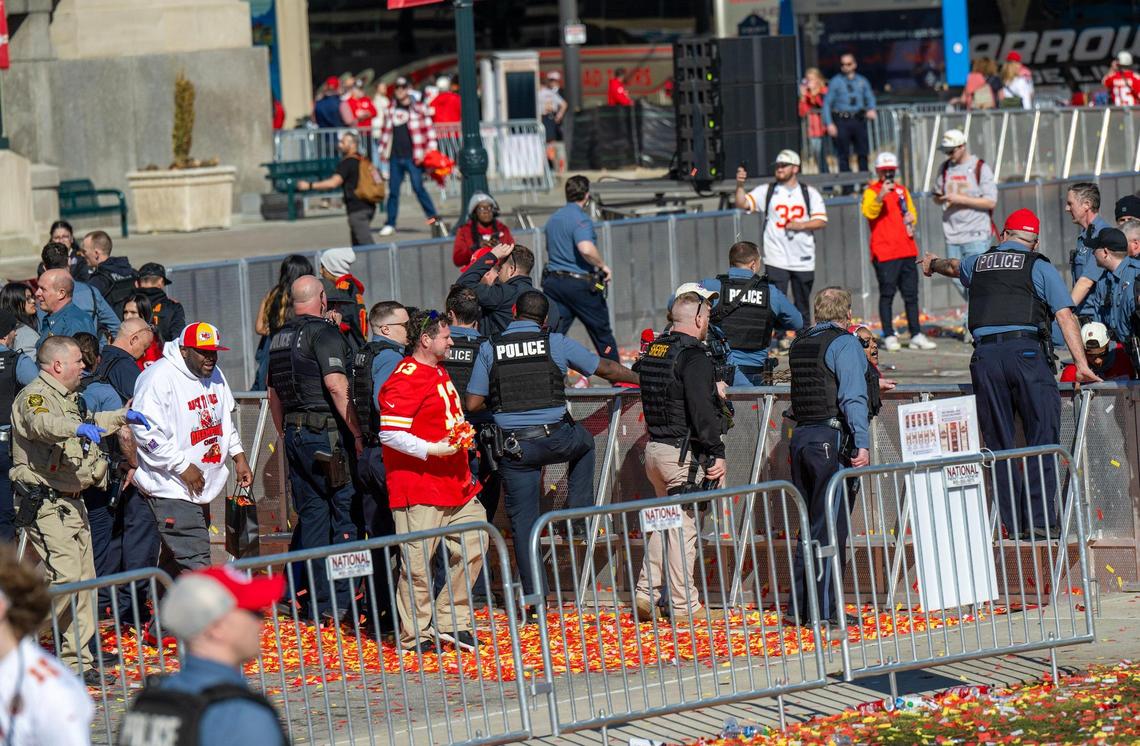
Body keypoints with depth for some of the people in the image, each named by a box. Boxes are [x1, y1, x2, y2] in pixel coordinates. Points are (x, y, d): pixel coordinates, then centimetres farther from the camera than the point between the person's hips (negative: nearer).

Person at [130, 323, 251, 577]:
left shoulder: (214, 375, 13)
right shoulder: (159, 378, -16)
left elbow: (225, 420, 29)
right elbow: (145, 433, -20)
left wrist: (239, 456, 18)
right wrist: (184, 467, -19)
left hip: (201, 488, 9)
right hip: (172, 491, -9)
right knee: (195, 565, -15)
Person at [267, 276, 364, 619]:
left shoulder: (279, 337, 14)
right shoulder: (324, 333, -11)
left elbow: (274, 394, 21)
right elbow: (336, 386, -21)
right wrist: (357, 433, -16)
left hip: (295, 435, 8)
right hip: (327, 434, -8)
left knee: (311, 514, 11)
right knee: (345, 513, -3)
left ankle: (315, 603, 11)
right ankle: (340, 601, -7)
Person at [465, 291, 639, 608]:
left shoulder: (490, 348, 2)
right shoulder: (556, 343, 1)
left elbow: (473, 403, 1)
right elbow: (606, 368, 12)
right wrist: (638, 377, 31)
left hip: (513, 445, 0)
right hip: (555, 438, 0)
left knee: (523, 519, 8)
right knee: (585, 443, 34)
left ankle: (534, 597, 5)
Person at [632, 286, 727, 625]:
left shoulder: (654, 350, 11)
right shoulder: (693, 356, -16)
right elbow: (701, 409, -22)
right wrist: (717, 453, -17)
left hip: (654, 446, 8)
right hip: (683, 453, -8)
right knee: (683, 527, -2)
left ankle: (646, 593, 16)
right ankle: (683, 606, 3)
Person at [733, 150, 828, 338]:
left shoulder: (810, 193, 8)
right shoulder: (766, 191, 6)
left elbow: (822, 221, 1)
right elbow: (743, 203, -6)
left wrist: (801, 225, -15)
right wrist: (740, 185, -23)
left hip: (803, 258, 1)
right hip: (776, 258, -1)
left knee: (803, 304, 7)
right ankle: (781, 338, -8)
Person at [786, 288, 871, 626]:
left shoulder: (800, 343, 15)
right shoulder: (845, 343, -8)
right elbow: (853, 397, -16)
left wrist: (870, 383, 34)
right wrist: (862, 443, -19)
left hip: (800, 436, 7)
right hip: (832, 440, -7)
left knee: (809, 525, 13)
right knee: (830, 526, -5)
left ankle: (799, 605, 14)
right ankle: (824, 609, -7)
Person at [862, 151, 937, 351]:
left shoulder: (902, 190, 19)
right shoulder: (871, 191, -2)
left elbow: (912, 213, 31)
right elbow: (869, 212, -20)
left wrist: (911, 218, 8)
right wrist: (881, 196, -36)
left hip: (907, 251, 6)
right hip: (884, 252, -6)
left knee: (911, 295, 8)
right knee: (887, 295, -4)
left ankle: (916, 335, 13)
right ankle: (889, 337, -1)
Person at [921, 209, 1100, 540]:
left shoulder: (978, 264, 21)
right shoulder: (1039, 268, 7)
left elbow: (954, 266, 46)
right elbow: (1065, 316, -3)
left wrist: (933, 262, 70)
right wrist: (1081, 365, -4)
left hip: (984, 355, 4)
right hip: (1025, 350, -4)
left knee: (998, 442, 8)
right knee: (1043, 437, -3)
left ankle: (1013, 523, 6)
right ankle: (1039, 519, -12)